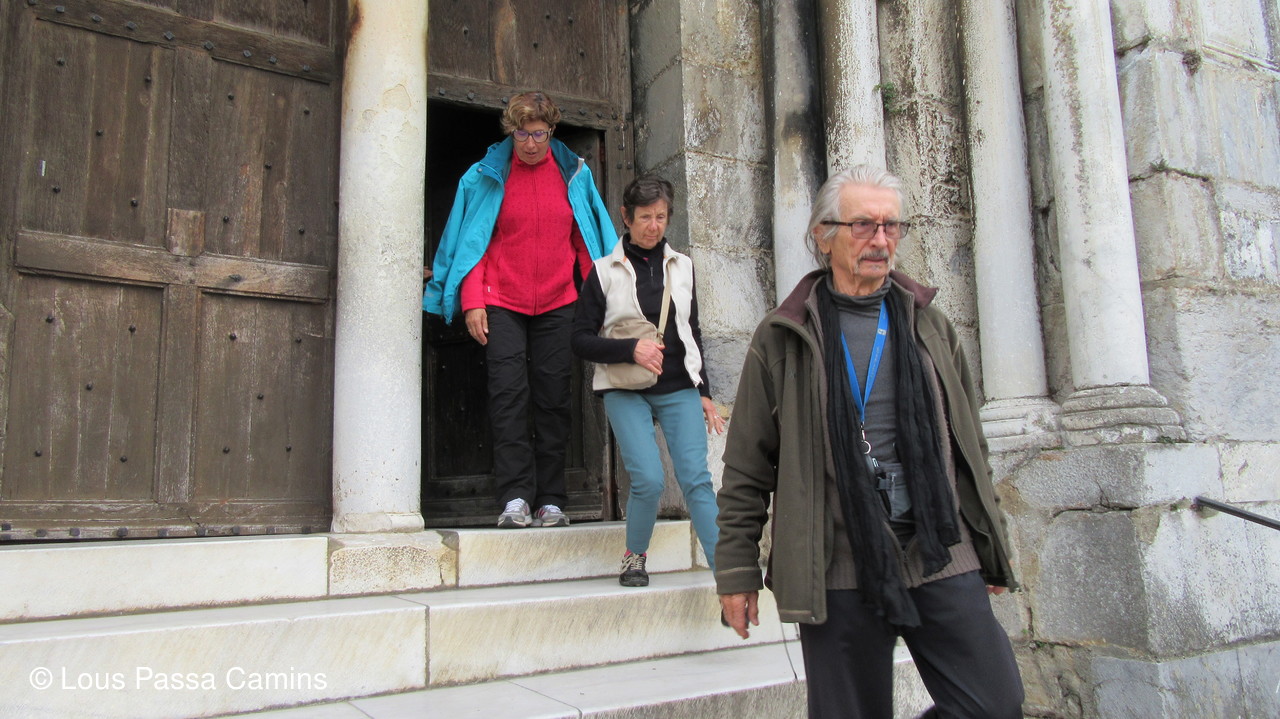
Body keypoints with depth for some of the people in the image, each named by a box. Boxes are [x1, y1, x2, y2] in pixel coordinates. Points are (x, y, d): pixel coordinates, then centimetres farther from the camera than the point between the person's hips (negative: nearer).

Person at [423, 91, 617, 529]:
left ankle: (550, 501, 6)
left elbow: (586, 243, 10)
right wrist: (472, 302, -6)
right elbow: (472, 241, 3)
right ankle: (515, 498, -7)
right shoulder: (486, 176, 4)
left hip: (558, 305, 1)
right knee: (509, 397, -10)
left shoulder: (575, 175, 8)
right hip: (501, 304, -1)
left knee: (554, 401, 1)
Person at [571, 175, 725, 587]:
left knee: (696, 479, -10)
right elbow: (581, 340, 0)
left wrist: (703, 393, 15)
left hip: (680, 390, 3)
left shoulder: (682, 266, 14)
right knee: (649, 479, -15)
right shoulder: (604, 271, 4)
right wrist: (631, 350, -14)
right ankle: (634, 558, 12)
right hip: (626, 393, -3)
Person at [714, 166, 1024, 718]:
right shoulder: (782, 338, 1)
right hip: (838, 570, -3)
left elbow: (968, 444, 17)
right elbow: (746, 467, 1)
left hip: (942, 558, 3)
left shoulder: (929, 326, 12)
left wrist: (991, 549, 17)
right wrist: (737, 569, 0)